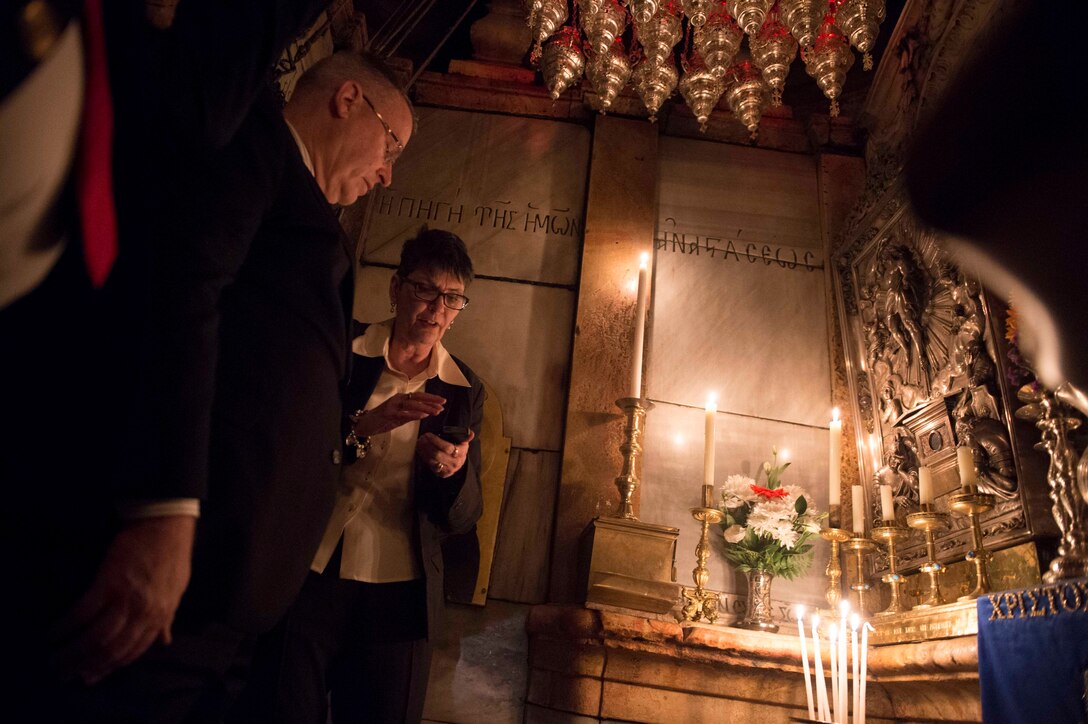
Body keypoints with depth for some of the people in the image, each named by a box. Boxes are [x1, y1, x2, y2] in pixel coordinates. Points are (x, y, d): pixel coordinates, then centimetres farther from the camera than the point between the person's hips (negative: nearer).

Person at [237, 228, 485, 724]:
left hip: (400, 596, 2)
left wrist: (453, 470, -19)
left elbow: (464, 518, 4)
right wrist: (364, 424, -22)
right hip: (309, 577, -1)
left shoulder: (464, 390, 5)